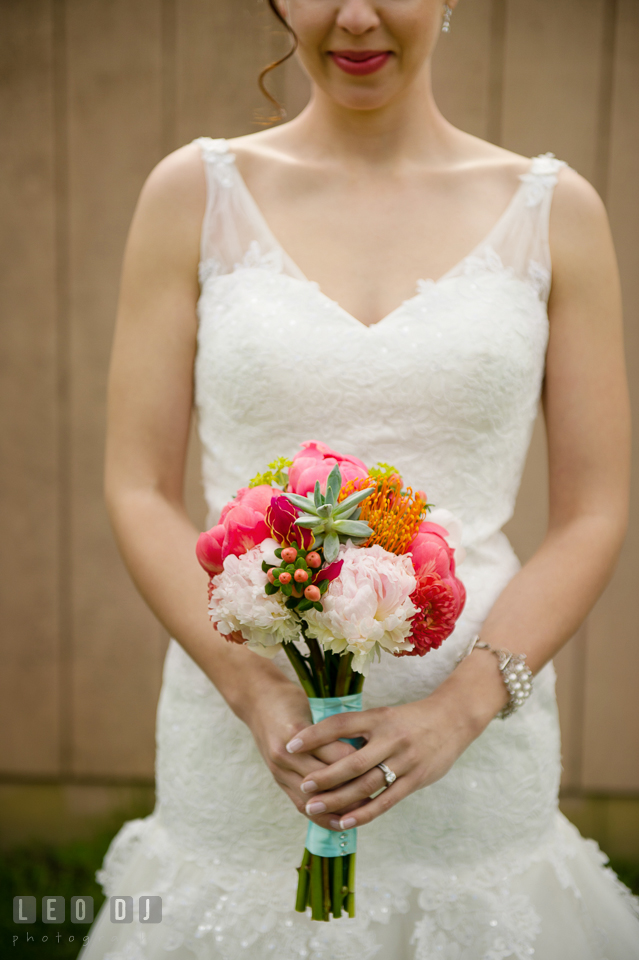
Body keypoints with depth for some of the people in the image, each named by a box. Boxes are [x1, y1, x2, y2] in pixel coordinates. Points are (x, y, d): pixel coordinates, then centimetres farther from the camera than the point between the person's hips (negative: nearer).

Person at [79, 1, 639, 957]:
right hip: (236, 742, 0)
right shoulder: (196, 191, 1)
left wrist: (460, 706, -12)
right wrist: (256, 692, -13)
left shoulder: (556, 210, 2)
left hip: (474, 756, 1)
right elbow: (139, 488, 0)